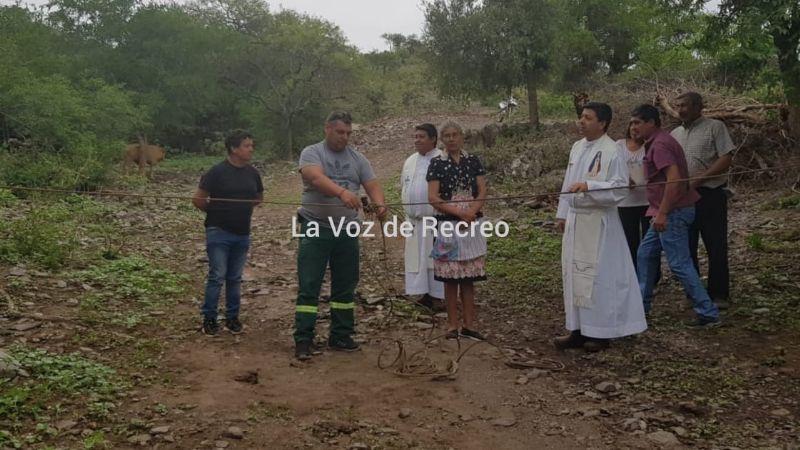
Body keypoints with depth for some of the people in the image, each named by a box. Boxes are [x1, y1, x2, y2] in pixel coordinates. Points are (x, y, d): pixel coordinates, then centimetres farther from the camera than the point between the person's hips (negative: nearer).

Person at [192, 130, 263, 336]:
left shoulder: (252, 173, 4)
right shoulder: (217, 171, -11)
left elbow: (259, 197, 21)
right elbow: (198, 199, -7)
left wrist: (241, 209, 9)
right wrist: (216, 213, 4)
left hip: (242, 234, 5)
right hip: (219, 233, -5)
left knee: (235, 278, 12)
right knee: (217, 277, -4)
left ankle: (232, 317, 21)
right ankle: (209, 319, 7)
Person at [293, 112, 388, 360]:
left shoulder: (357, 158, 9)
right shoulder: (312, 153, -5)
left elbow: (372, 185, 0)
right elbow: (316, 178, -25)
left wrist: (380, 204, -23)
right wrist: (342, 192, -43)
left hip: (347, 231, 5)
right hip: (315, 229, -4)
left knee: (345, 287, 11)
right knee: (308, 287, -3)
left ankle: (340, 336, 23)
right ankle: (303, 340, 2)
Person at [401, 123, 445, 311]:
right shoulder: (410, 161, 12)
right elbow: (403, 187, 21)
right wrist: (409, 207, 13)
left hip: (434, 219, -6)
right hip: (414, 219, 7)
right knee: (416, 257, 9)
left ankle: (438, 296, 8)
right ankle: (425, 294, 20)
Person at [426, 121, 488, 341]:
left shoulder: (473, 161, 8)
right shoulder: (436, 163, -1)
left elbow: (482, 192, 3)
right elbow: (433, 198, -8)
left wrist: (471, 212, -16)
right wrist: (459, 213, -16)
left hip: (472, 225, 3)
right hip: (448, 226, -2)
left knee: (469, 277, 6)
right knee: (451, 277, 0)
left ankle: (469, 325, 12)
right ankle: (453, 325, 10)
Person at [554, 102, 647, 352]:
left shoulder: (611, 152, -13)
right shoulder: (577, 147, 11)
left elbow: (620, 188, -17)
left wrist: (588, 186, -28)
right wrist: (563, 213, 17)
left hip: (598, 223, -8)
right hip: (575, 220, 8)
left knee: (598, 277, 0)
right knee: (574, 275, 11)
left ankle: (600, 332, 12)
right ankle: (579, 330, 20)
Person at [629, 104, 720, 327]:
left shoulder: (659, 145, -16)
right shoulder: (659, 141, 16)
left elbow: (674, 178, -26)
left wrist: (662, 213, -26)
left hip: (672, 213, -11)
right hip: (670, 212, 11)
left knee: (679, 264, -7)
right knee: (645, 254, 16)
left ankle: (708, 313, -1)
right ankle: (641, 305, 25)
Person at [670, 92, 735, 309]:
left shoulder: (715, 127, -3)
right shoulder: (675, 134, 14)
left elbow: (726, 159, -12)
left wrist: (698, 180, -20)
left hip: (710, 195, -5)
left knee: (716, 248, 0)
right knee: (686, 247, 10)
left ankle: (718, 295, 11)